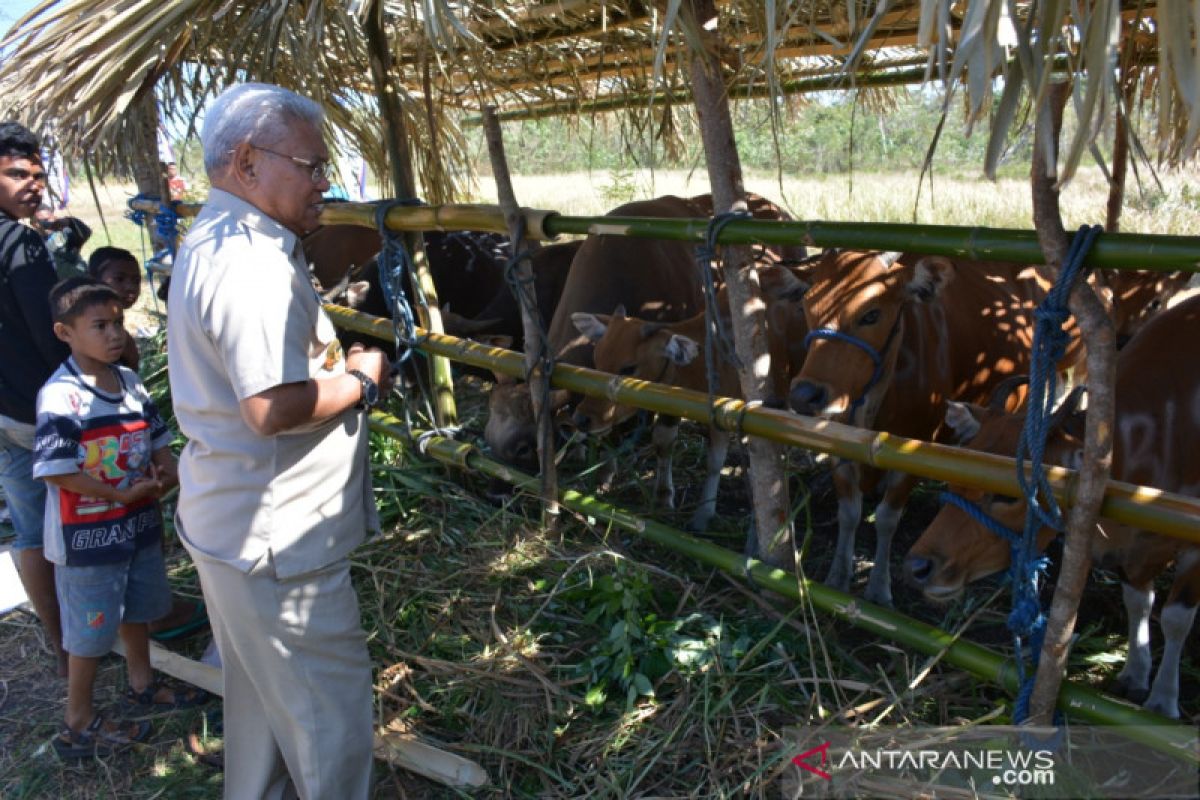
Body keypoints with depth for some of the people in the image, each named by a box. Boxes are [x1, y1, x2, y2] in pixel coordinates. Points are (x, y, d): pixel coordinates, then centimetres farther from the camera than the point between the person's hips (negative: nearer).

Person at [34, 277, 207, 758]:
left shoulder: (130, 382, 2)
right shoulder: (60, 395, -21)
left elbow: (157, 436, 11)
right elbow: (56, 472, -23)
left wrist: (167, 470, -9)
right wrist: (123, 495, -21)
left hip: (139, 523, 7)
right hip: (87, 534, -7)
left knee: (137, 608, 24)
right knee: (91, 628, 7)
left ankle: (142, 684, 45)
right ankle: (78, 725, 25)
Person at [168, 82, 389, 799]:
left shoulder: (213, 243, 12)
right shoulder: (251, 263, -24)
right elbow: (274, 408, -31)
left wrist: (333, 361, 8)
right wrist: (362, 378, -15)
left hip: (233, 525, 11)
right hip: (276, 544, -11)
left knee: (264, 696, 27)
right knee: (331, 714, 6)